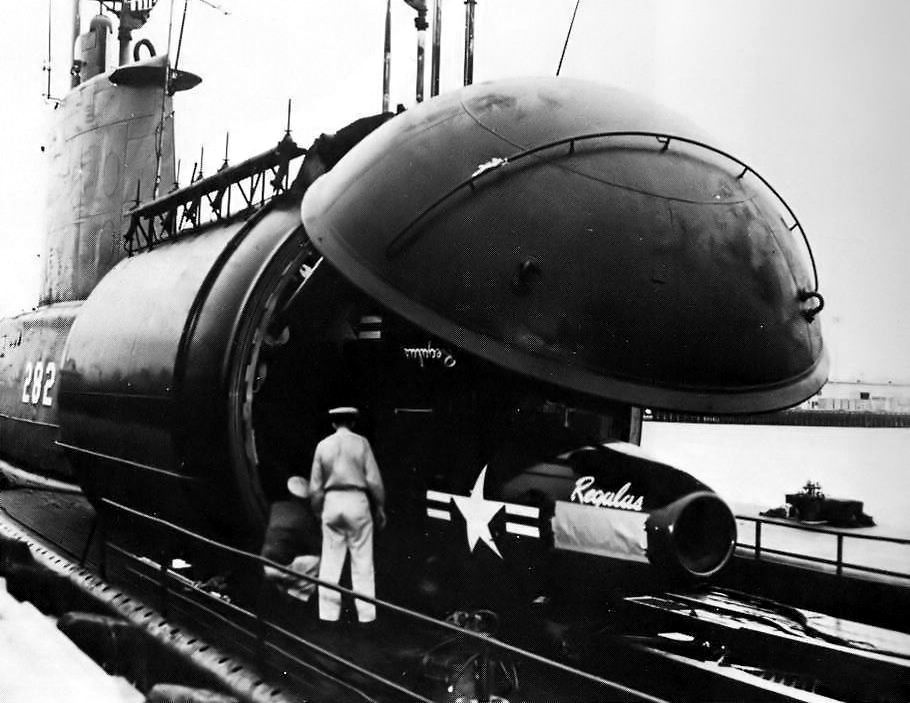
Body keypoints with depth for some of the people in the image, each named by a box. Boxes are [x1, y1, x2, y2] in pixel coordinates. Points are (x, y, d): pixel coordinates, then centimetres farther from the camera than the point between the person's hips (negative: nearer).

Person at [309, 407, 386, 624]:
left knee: (330, 562, 7)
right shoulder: (361, 443, -1)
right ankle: (366, 614, 4)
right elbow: (373, 480, -4)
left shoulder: (323, 445, 5)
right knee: (362, 561, 3)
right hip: (357, 501, -2)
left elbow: (315, 486, 7)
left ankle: (328, 613, 9)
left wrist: (318, 512, 16)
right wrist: (380, 508, 5)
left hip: (331, 502, 2)